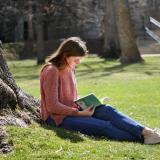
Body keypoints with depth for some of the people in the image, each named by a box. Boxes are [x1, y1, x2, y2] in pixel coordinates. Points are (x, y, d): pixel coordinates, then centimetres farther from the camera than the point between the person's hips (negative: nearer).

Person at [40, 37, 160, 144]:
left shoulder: (70, 69, 11)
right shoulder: (51, 71, -15)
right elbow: (52, 106, -19)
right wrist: (79, 113, -19)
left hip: (72, 110, 7)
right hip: (58, 117, -7)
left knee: (107, 110, -18)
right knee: (103, 126, -25)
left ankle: (144, 132, -32)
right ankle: (140, 139, -33)